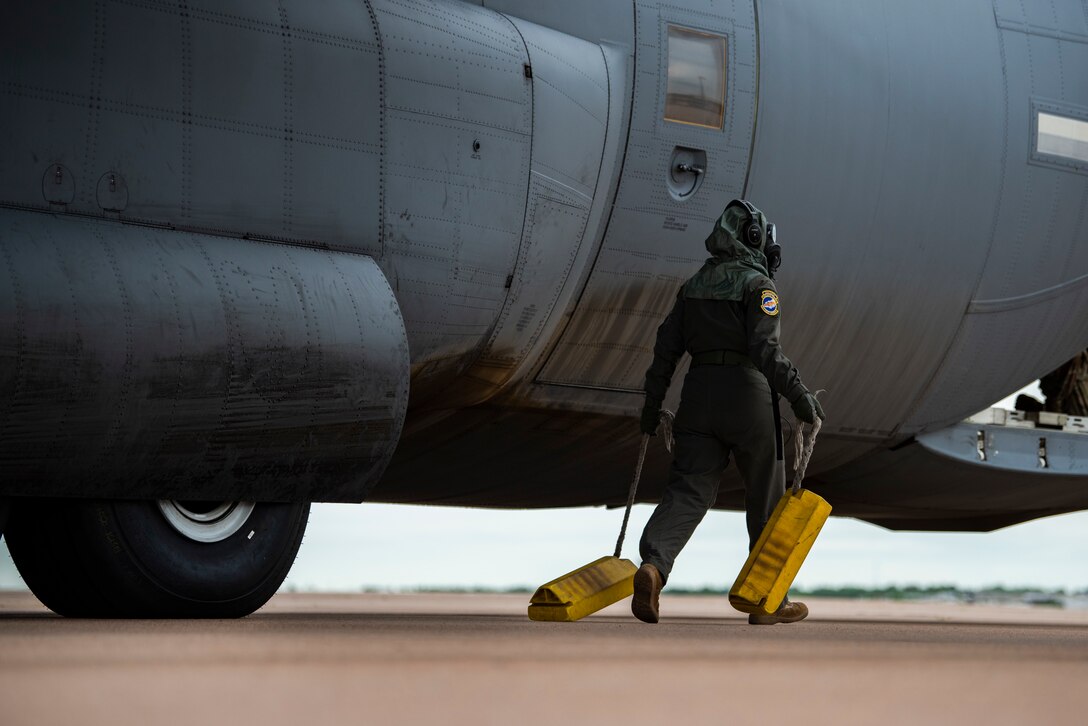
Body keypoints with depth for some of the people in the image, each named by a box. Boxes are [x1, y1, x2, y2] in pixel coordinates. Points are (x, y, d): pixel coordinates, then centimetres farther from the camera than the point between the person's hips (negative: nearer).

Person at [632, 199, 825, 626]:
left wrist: (652, 405, 17)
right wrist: (797, 394, -16)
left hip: (698, 392, 5)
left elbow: (666, 347, 12)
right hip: (746, 394, -5)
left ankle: (653, 566, -30)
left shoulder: (695, 285, 15)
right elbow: (765, 349, -17)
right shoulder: (757, 284, -5)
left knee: (689, 490, -2)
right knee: (767, 497, 8)